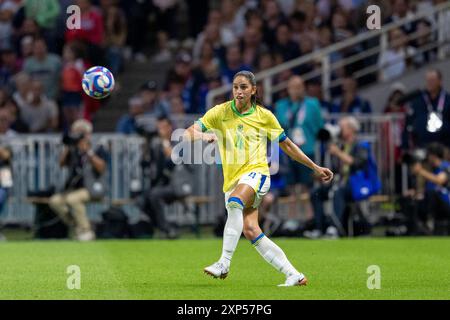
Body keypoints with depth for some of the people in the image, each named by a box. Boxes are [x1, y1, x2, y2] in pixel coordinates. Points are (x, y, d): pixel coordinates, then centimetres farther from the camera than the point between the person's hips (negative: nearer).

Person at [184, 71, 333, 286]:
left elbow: (287, 146, 17)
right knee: (250, 230, -12)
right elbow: (188, 134, -2)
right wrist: (203, 136, -25)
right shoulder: (221, 112, 4)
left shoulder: (264, 116, 5)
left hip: (256, 172, -2)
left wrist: (315, 168, 20)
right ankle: (294, 276, -6)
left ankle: (224, 263, -36)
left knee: (235, 202, -34)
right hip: (232, 179, 3)